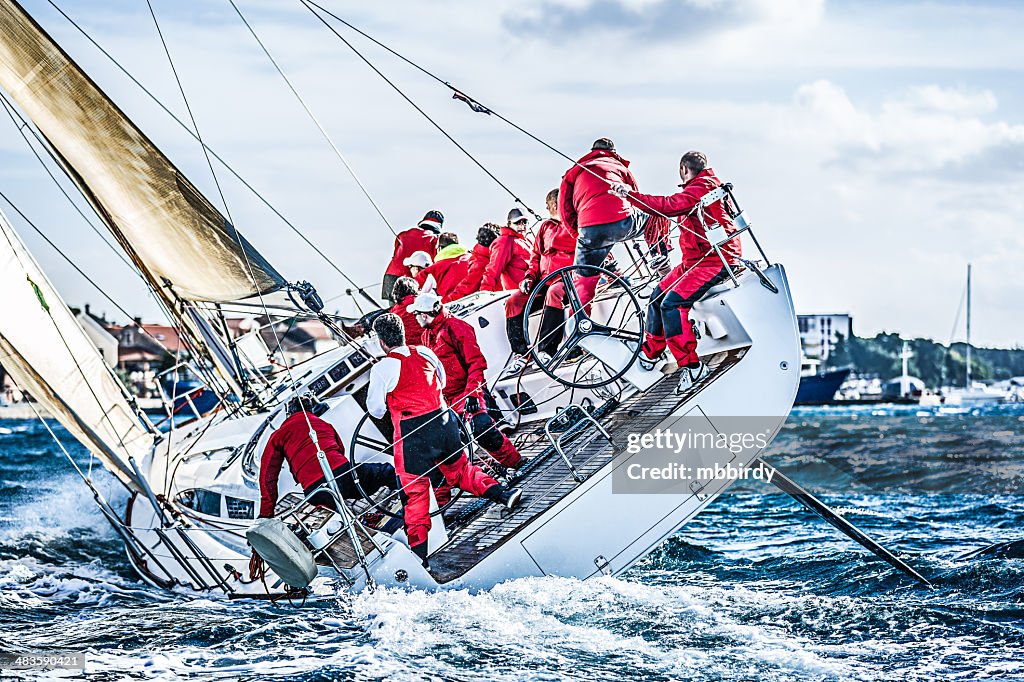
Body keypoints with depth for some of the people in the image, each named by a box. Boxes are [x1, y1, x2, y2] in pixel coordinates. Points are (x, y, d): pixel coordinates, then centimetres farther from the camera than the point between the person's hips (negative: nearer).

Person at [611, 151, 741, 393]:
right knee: (658, 295, 12)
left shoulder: (703, 186, -15)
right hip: (695, 260, 11)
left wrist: (631, 194, -25)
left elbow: (670, 206, -26)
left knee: (671, 304, -22)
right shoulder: (699, 187, 18)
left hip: (716, 260, -11)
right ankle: (650, 352, 27)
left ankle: (692, 366, -20)